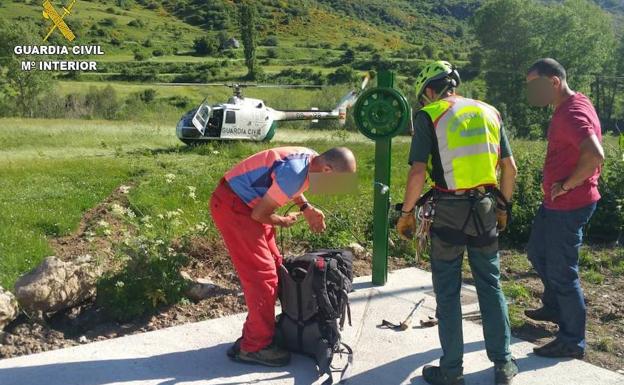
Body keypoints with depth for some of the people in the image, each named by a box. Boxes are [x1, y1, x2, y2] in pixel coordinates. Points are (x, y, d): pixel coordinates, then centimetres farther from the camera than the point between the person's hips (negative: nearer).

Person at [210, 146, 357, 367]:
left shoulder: (311, 160, -1)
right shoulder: (295, 173, -30)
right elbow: (260, 214, -21)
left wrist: (306, 208, 7)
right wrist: (284, 222, -2)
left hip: (248, 202, 10)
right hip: (231, 205, -10)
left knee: (273, 267, 10)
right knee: (262, 274, -10)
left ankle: (255, 333, 22)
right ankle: (255, 347, 0)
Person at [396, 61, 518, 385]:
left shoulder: (429, 116, -5)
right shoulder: (489, 112, 10)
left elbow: (418, 172, -13)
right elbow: (510, 167, 10)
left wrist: (406, 212, -2)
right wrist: (503, 206, 21)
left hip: (449, 211, -4)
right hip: (485, 209, 4)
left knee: (447, 292, 8)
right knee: (490, 285, 16)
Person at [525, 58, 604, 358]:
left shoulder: (572, 113, -22)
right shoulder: (569, 106, 10)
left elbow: (595, 155, -37)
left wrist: (566, 185, -25)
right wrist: (562, 185, 13)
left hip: (569, 205, -11)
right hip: (556, 202, 11)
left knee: (561, 271, -1)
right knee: (537, 252, 24)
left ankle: (572, 341, 13)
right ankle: (555, 307, 44)